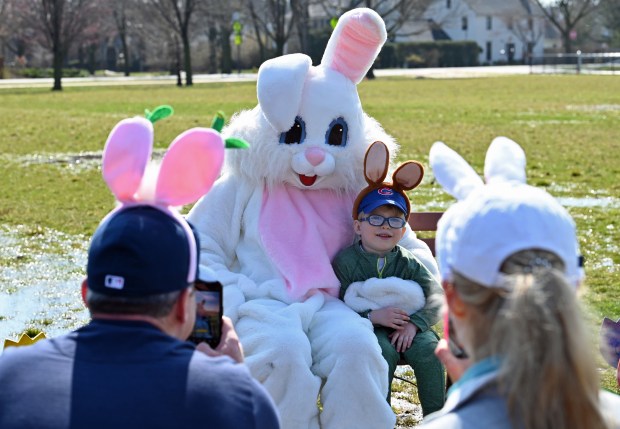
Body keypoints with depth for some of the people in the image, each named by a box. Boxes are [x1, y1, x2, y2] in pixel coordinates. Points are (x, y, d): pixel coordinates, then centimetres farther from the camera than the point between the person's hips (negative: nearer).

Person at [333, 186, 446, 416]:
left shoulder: (407, 262, -2)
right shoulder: (345, 261, -10)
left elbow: (436, 296, -7)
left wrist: (415, 323, -24)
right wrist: (373, 316, -30)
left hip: (406, 326, 3)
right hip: (367, 327, -3)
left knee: (427, 348, -25)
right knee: (385, 351, -32)